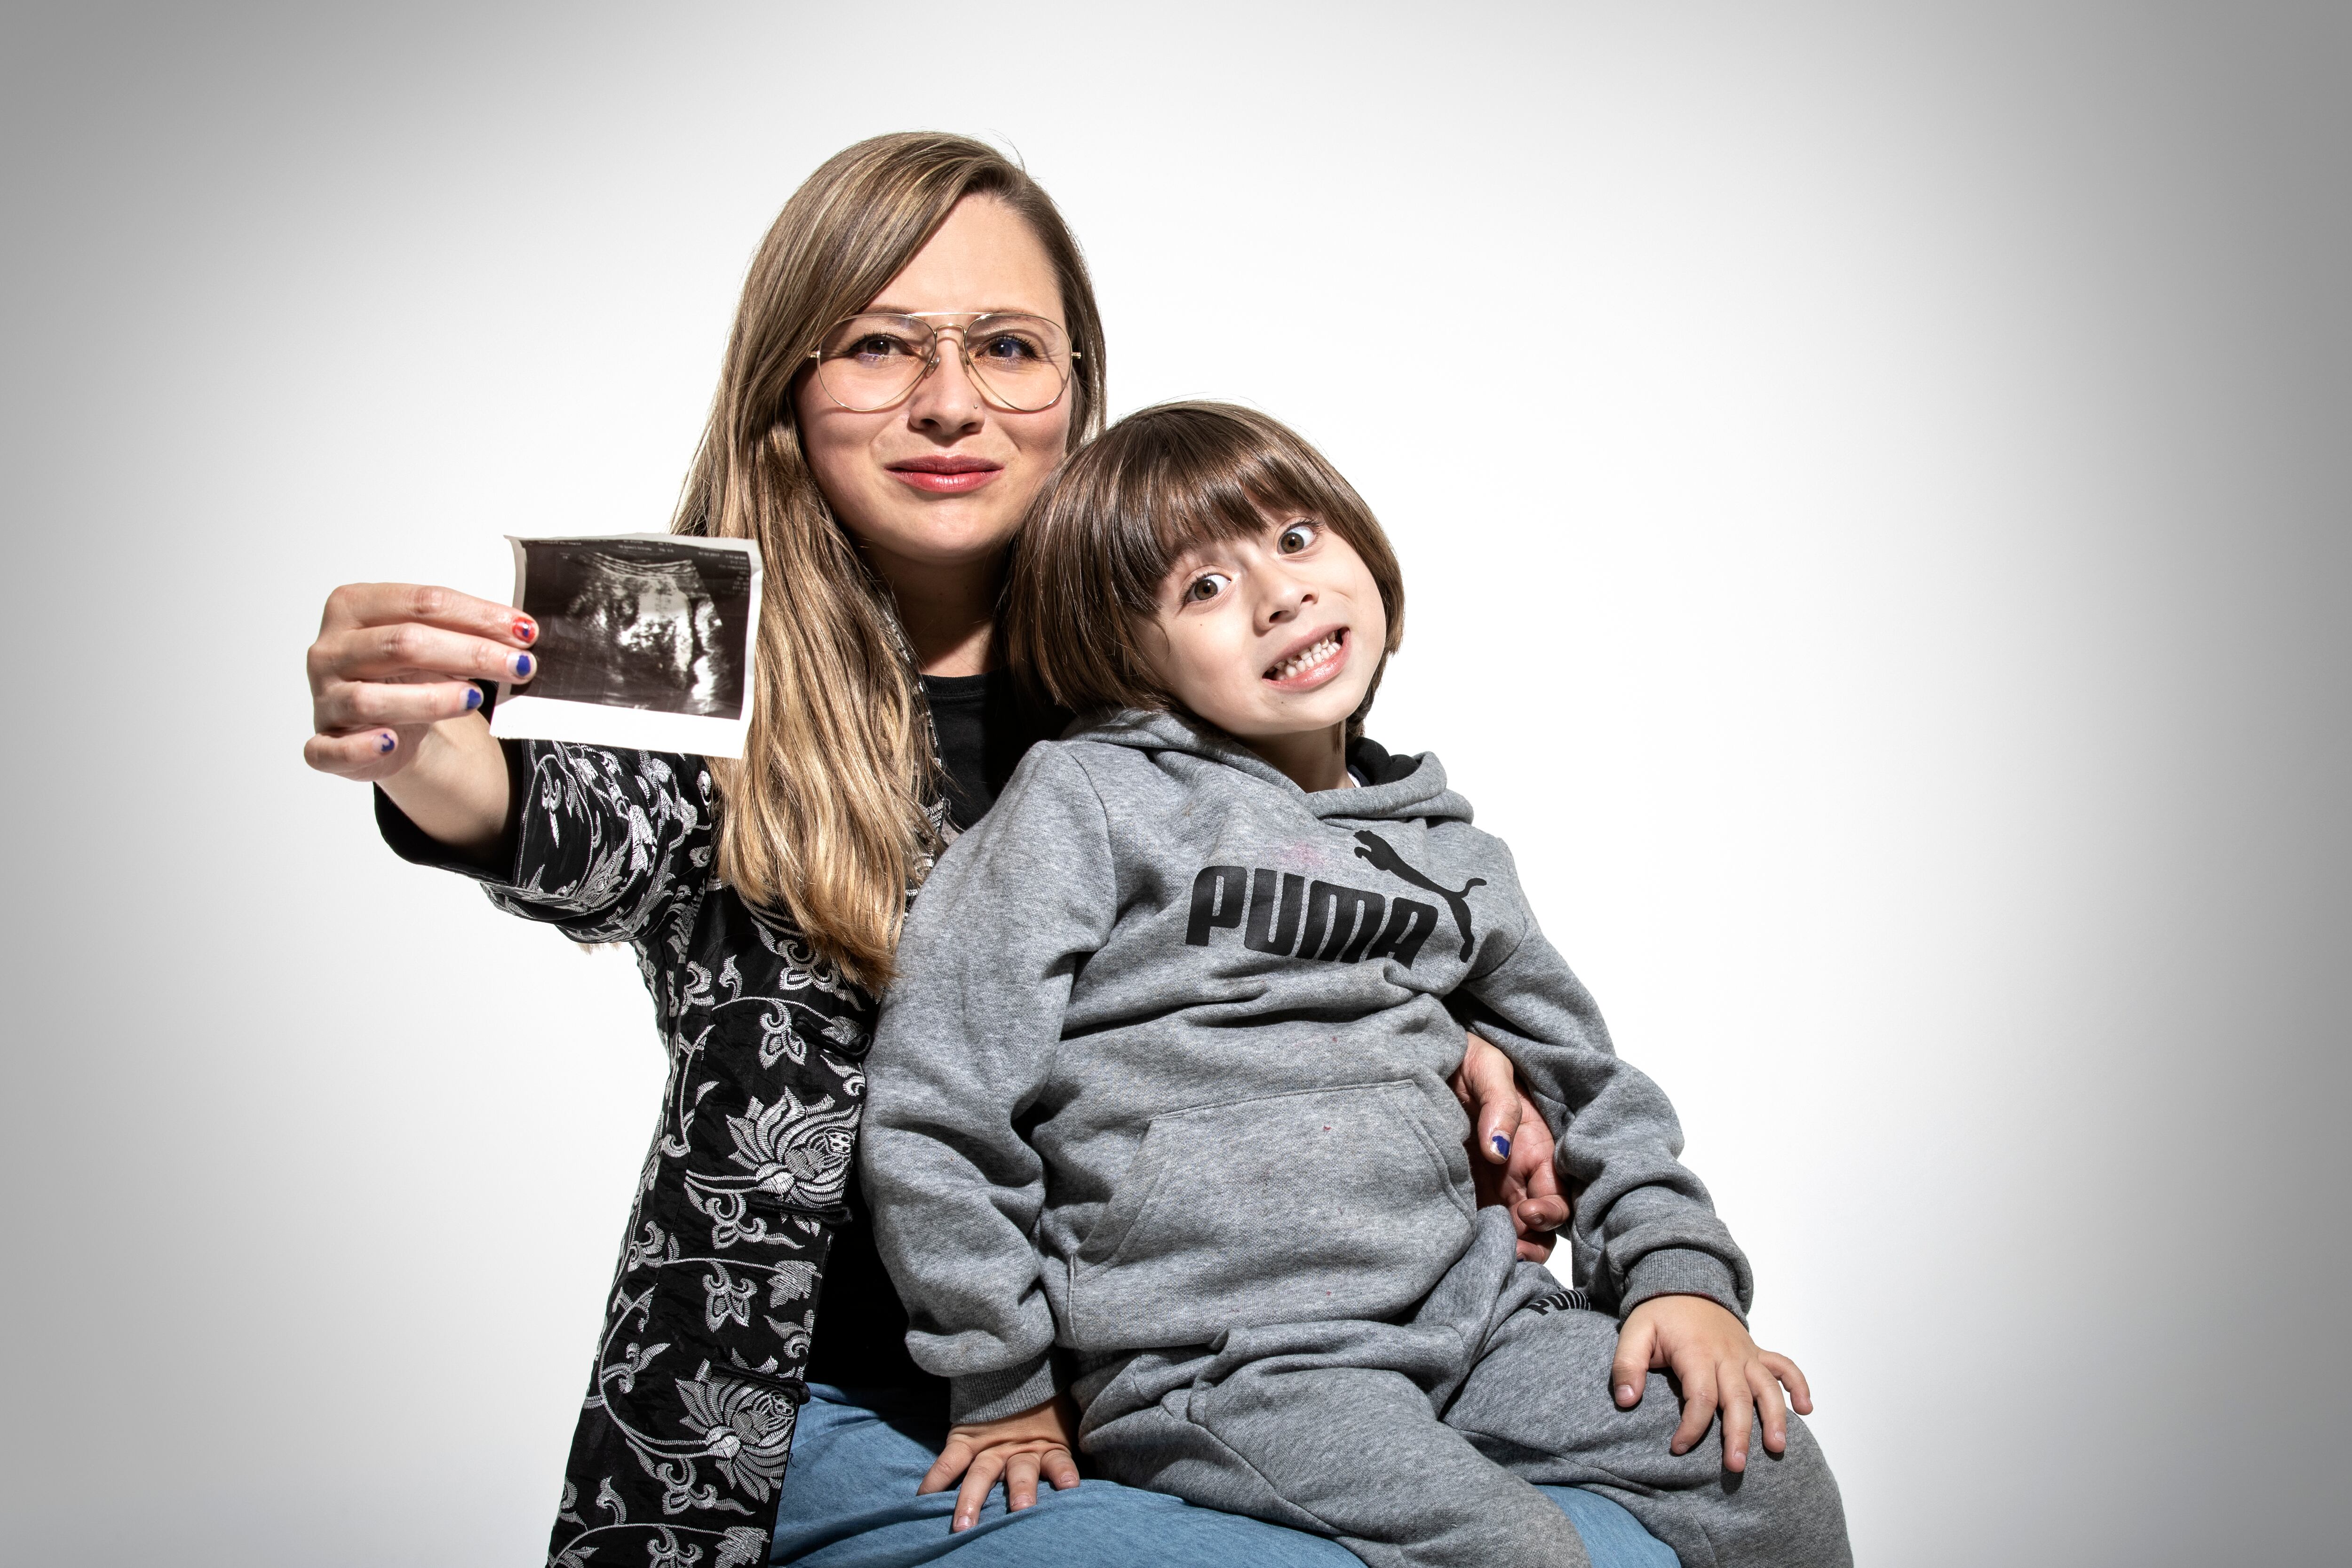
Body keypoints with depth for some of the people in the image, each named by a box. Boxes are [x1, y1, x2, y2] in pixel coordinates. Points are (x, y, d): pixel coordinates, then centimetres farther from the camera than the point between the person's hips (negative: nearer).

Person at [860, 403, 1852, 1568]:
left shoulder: (1448, 854, 14)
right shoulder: (1084, 804, -4)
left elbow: (1591, 1085, 24)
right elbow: (932, 1112, -5)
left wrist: (1680, 1276, 8)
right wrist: (1008, 1387, -1)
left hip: (1463, 1308, 6)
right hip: (1212, 1365, -5)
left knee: (1769, 1472, -7)